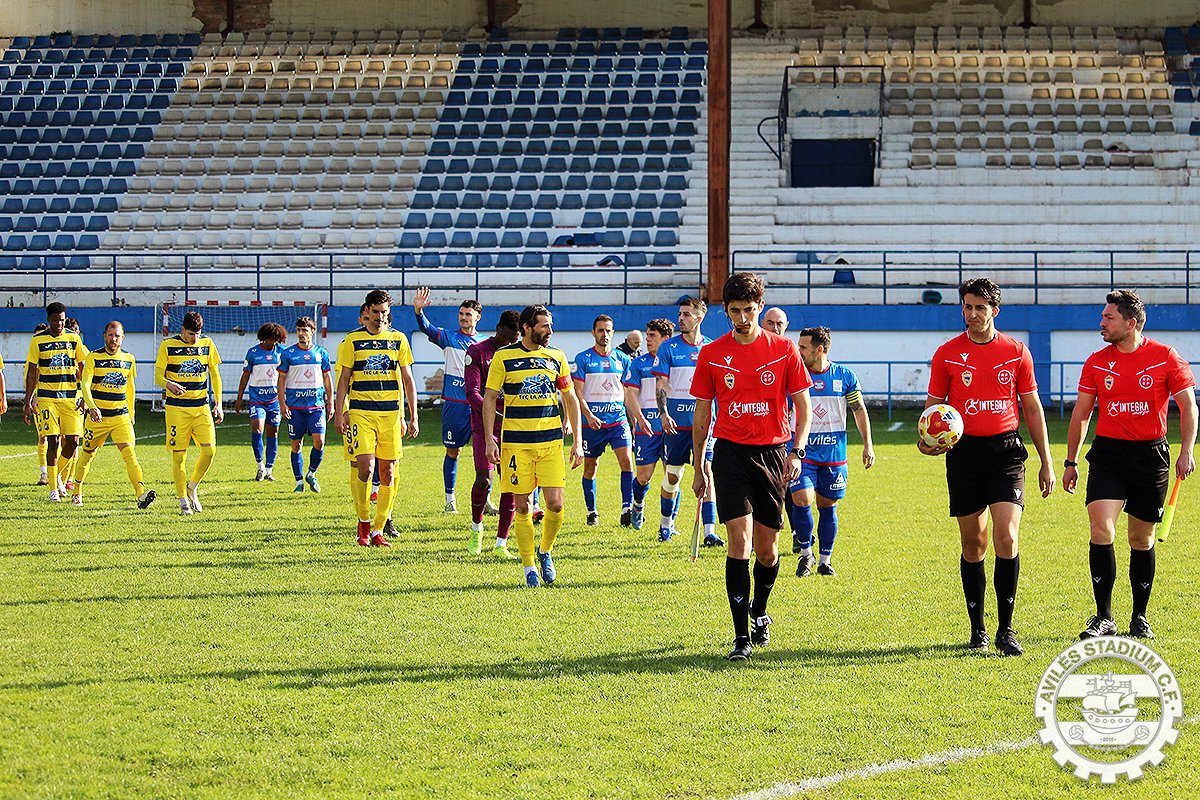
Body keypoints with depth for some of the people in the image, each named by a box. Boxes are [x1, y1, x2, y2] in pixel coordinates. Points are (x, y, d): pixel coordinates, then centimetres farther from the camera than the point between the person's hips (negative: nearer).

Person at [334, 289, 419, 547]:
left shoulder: (398, 339, 8)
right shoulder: (353, 340, 4)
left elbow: (408, 380, 11)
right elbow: (343, 379, 6)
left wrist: (413, 417, 6)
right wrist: (339, 413, -2)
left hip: (390, 413, 2)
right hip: (361, 412, -2)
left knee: (388, 474, 1)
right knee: (365, 467, -15)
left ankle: (378, 530, 9)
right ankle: (363, 522, 3)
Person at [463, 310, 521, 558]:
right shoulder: (477, 352, -2)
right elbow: (472, 392, -9)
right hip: (484, 426, -4)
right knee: (484, 479, -16)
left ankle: (501, 545, 5)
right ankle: (476, 528, 13)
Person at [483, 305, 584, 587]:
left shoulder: (556, 357, 8)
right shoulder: (504, 357, -1)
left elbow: (570, 399, 14)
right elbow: (489, 398, 2)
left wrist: (577, 441, 9)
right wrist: (489, 439, -6)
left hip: (551, 441, 2)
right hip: (516, 442, -2)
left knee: (555, 504, -5)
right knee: (523, 506, 0)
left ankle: (545, 552, 20)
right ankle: (529, 567, 10)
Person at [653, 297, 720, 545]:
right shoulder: (668, 348, 1)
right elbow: (661, 385, -1)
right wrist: (663, 413, -14)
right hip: (676, 423, 0)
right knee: (672, 476, 7)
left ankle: (709, 532, -10)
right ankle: (666, 524, 26)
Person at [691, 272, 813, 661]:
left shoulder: (783, 350, 1)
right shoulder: (711, 355, 2)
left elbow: (803, 408, 5)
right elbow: (702, 414, 10)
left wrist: (797, 451, -9)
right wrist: (698, 468, 9)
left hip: (772, 452, 1)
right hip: (731, 452, -1)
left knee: (767, 548, 7)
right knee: (739, 540, -13)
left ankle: (759, 614, 35)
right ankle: (742, 636, -12)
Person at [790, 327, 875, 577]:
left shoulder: (844, 376, -1)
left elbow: (859, 410, 9)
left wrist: (868, 445, 4)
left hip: (834, 453, 1)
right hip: (802, 451, -1)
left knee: (827, 507, 7)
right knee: (801, 501, -15)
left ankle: (825, 561, 19)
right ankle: (805, 554, 5)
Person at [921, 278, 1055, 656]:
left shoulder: (1017, 352, 6)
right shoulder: (947, 354, 4)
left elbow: (1032, 408, 11)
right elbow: (933, 405, 8)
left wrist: (1046, 462, 10)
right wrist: (926, 439, -13)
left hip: (1005, 451, -1)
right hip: (964, 451, 1)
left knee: (1006, 537, -14)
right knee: (973, 543, 5)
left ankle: (1005, 630, -7)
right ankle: (977, 629, 16)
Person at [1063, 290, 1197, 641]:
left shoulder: (1166, 358, -2)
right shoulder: (1096, 363, 6)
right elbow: (1081, 414, 12)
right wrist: (1070, 461, 10)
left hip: (1151, 454, -1)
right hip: (1107, 454, 1)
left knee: (1142, 540, 7)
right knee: (1101, 532, -15)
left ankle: (1139, 618, 21)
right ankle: (1104, 618, -11)